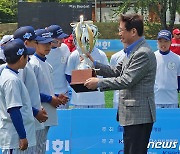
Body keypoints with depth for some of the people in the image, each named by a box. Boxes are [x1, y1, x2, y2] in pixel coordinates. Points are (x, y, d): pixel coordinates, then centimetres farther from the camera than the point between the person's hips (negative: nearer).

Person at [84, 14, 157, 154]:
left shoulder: (143, 54, -17)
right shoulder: (132, 51, 17)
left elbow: (127, 81, -22)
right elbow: (116, 72, 21)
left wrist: (99, 83, -14)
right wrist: (94, 63, 13)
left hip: (139, 115, -11)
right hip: (131, 114, 11)